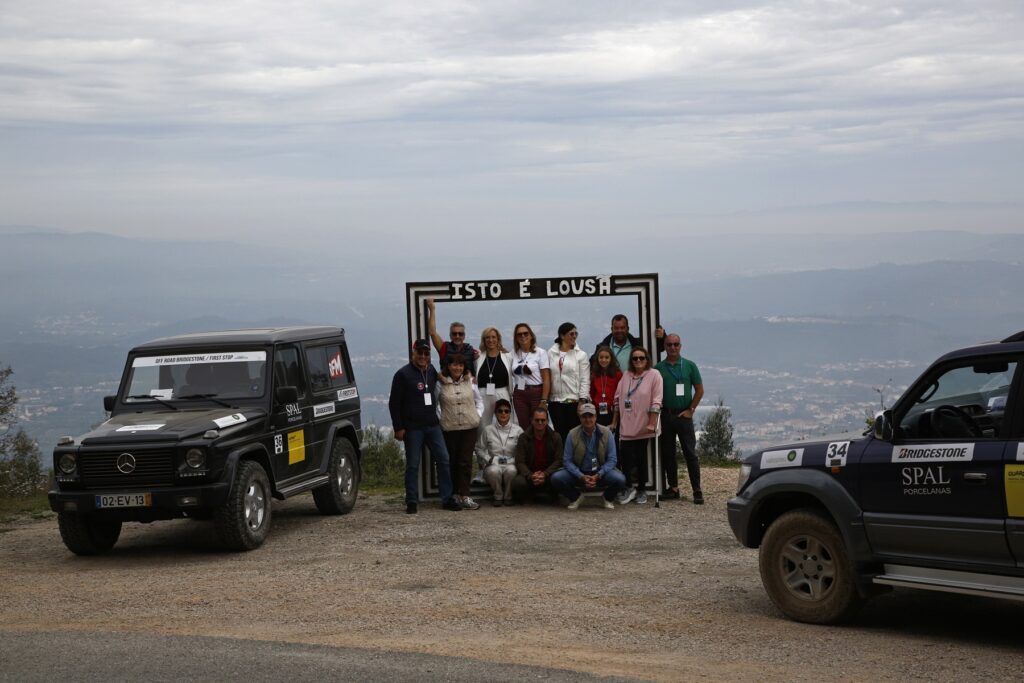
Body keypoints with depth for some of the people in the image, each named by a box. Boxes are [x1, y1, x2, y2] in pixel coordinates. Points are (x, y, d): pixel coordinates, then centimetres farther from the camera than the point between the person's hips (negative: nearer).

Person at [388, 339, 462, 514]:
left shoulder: (432, 371, 11)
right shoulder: (403, 374, -6)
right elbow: (394, 403, -6)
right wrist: (398, 428, -10)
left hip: (432, 425, 5)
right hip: (412, 428, -5)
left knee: (443, 460, 1)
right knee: (413, 465, 0)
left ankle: (447, 499, 7)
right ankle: (411, 502, 7)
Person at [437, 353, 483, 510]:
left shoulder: (470, 381, 5)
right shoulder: (441, 383, -3)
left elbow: (479, 401, 15)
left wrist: (477, 415, 3)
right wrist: (440, 418, -4)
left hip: (469, 426, 1)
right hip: (449, 428, -1)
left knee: (466, 461, -2)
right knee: (452, 461, 5)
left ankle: (464, 496, -1)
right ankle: (455, 494, 15)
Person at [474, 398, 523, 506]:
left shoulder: (517, 430, 8)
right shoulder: (487, 430, 9)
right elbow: (479, 449, 12)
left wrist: (513, 461, -10)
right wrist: (489, 459, -3)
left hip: (511, 463, 0)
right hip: (493, 464, 0)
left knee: (511, 471, -38)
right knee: (494, 471, -37)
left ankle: (508, 496, -8)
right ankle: (498, 496, -8)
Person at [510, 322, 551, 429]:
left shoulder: (540, 353, -2)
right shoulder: (514, 353, 9)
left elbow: (546, 379, -6)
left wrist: (544, 400, -12)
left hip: (537, 393, -3)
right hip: (519, 395, 3)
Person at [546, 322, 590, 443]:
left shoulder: (581, 355, 3)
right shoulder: (551, 354, 7)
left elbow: (585, 380, -1)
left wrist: (582, 401, -9)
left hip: (574, 401, -2)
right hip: (555, 402, 2)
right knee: (559, 434, 3)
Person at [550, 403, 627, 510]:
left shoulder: (606, 433, -6)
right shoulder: (572, 434, -6)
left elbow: (612, 459, -6)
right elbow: (567, 460, -6)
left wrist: (598, 475, -20)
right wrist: (581, 477, -20)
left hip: (600, 473, -1)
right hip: (579, 472, 1)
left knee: (620, 479, -30)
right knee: (556, 478, -25)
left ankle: (608, 498, 7)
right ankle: (575, 497, 8)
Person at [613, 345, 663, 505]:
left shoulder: (654, 375, -4)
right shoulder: (626, 375, 9)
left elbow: (656, 402, -8)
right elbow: (618, 399, 13)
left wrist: (652, 423, -13)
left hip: (644, 427, -3)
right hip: (626, 426, 3)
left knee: (641, 459, 5)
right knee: (626, 458, -5)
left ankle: (641, 490, 17)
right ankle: (627, 489, 5)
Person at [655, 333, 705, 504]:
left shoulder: (689, 366, 2)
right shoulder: (658, 368, 6)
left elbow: (699, 390, 4)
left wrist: (690, 410, -3)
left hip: (684, 415, -3)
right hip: (665, 415, 3)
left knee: (690, 453, -5)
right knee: (668, 453, 7)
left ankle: (697, 490, -5)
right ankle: (673, 488, 16)